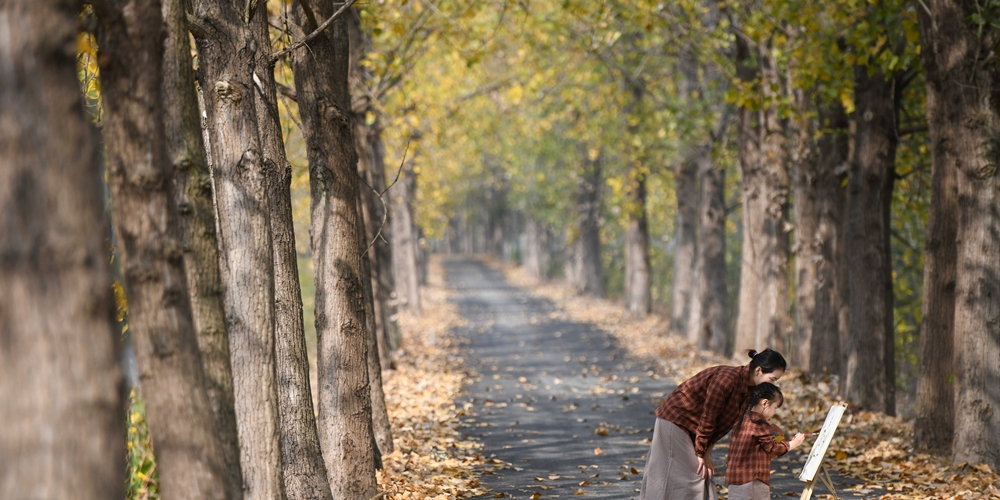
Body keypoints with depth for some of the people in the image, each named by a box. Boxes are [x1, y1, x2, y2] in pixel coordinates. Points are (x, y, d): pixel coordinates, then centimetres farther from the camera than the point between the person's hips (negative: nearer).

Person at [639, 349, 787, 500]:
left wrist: (706, 452, -4)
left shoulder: (748, 388, 1)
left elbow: (723, 423, 3)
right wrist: (702, 453, -16)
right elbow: (707, 417, -23)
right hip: (675, 421, -9)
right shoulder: (727, 378, -28)